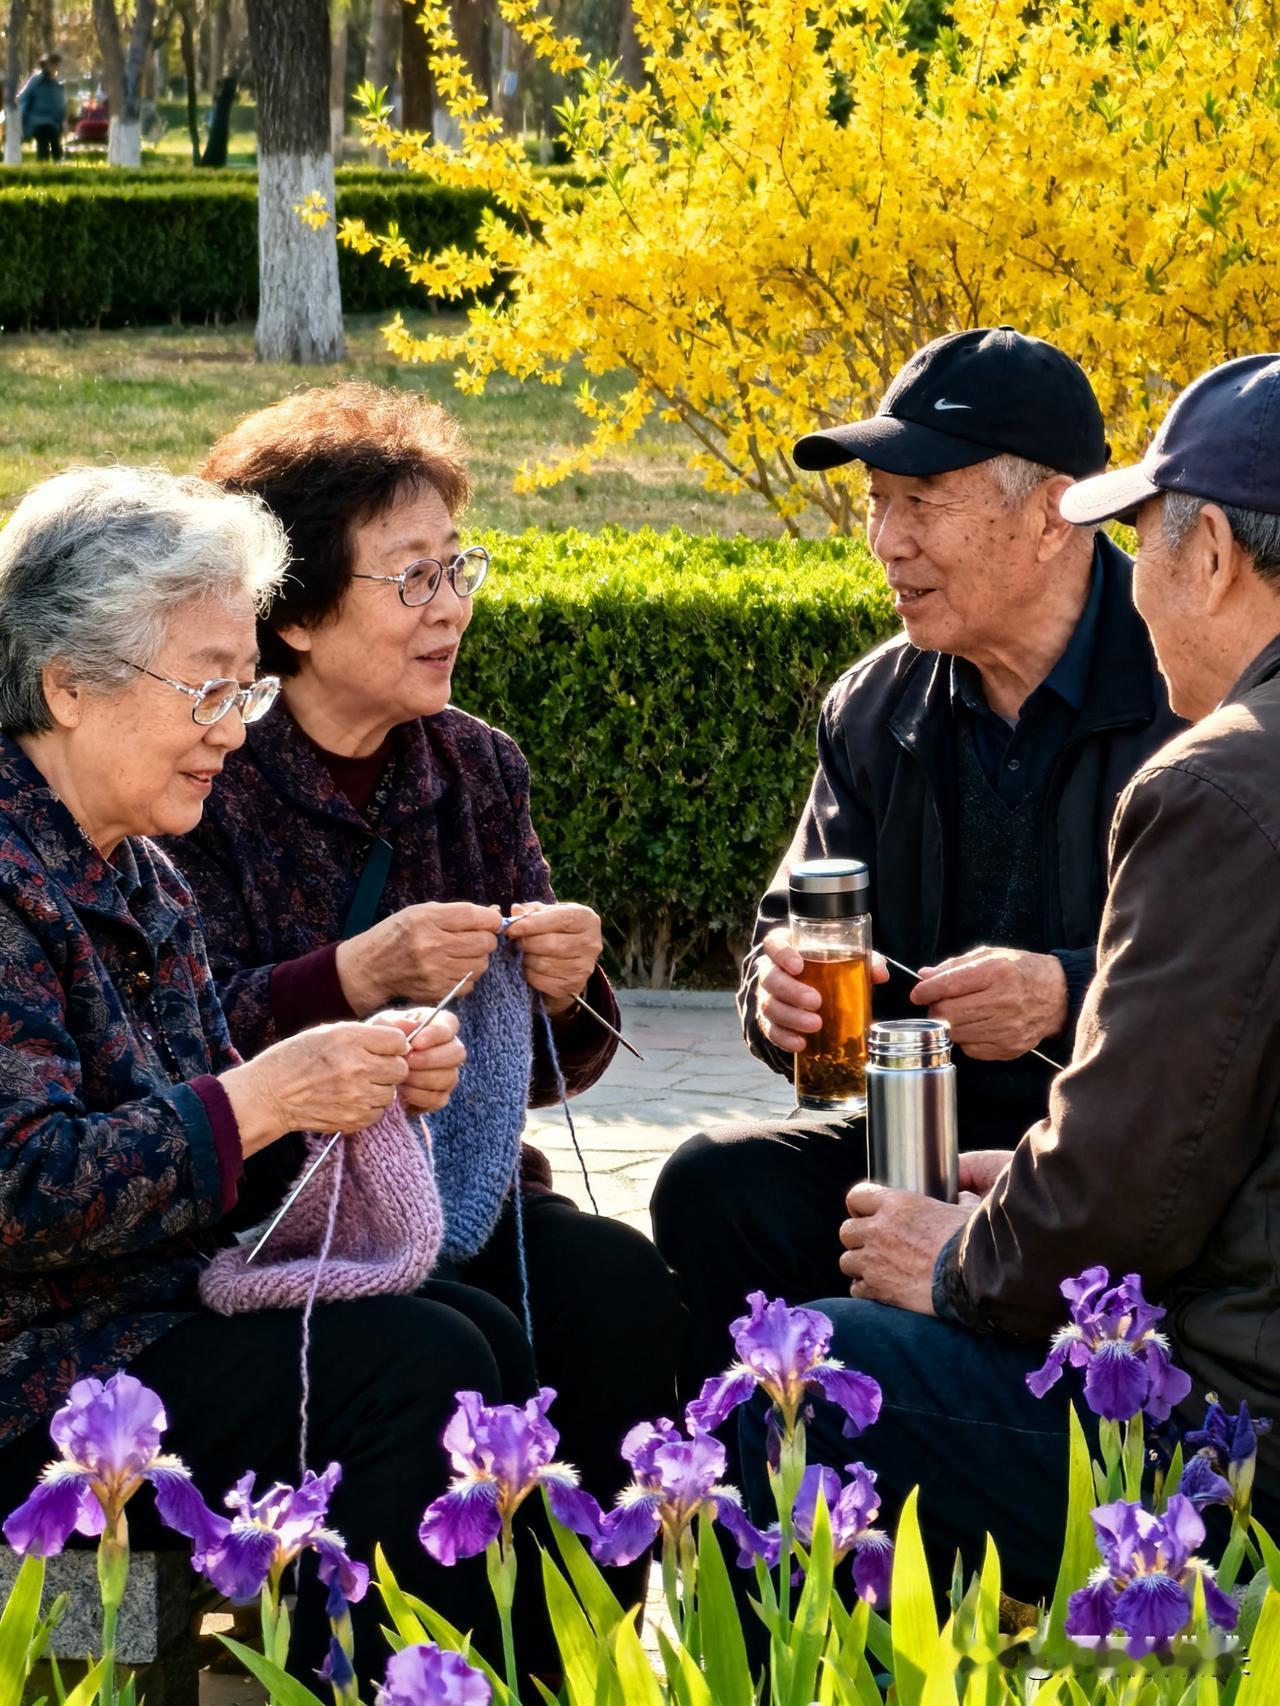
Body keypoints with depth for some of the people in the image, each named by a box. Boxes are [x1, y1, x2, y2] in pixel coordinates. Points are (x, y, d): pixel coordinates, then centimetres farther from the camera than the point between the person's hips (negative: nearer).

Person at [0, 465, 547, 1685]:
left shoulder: (140, 883, 13)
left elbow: (208, 1162, 16)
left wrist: (358, 1083, -2)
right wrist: (259, 1100, -23)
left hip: (157, 1309, 10)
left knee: (487, 1342, 0)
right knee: (415, 1369, -17)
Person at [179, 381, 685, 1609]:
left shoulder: (477, 770, 10)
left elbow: (541, 1073, 14)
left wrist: (566, 994, -9)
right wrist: (355, 978, -30)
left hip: (450, 1193, 5)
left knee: (622, 1286, -23)